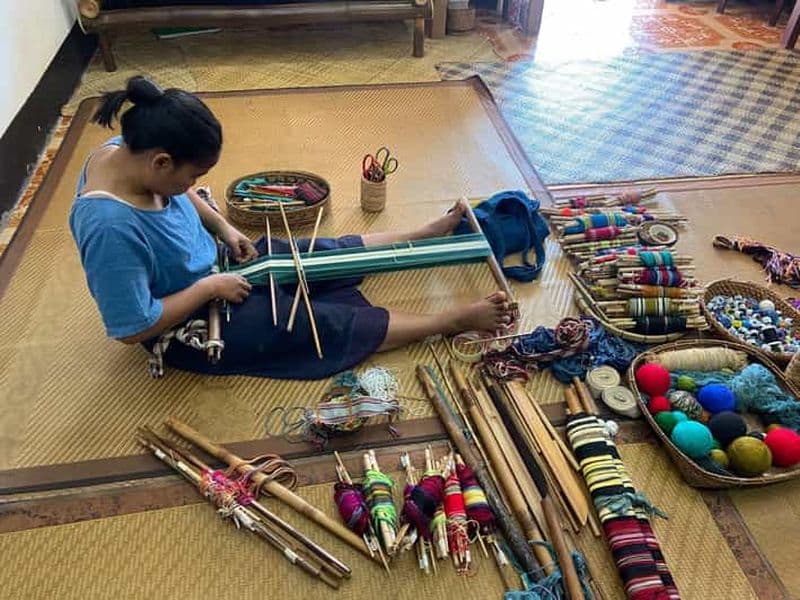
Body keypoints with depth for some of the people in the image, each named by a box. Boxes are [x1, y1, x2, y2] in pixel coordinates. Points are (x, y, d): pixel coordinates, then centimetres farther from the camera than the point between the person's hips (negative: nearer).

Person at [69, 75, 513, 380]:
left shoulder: (128, 150, -12)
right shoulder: (111, 228, -38)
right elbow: (132, 328, -30)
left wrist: (224, 229, -3)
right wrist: (209, 287, -24)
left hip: (212, 266, 8)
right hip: (190, 327, -8)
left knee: (333, 254, 9)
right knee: (334, 323, -8)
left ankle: (429, 235, 24)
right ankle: (454, 321, 1)